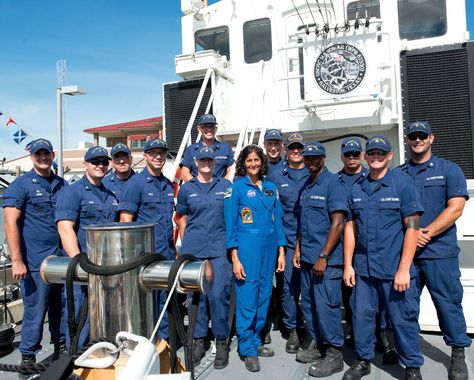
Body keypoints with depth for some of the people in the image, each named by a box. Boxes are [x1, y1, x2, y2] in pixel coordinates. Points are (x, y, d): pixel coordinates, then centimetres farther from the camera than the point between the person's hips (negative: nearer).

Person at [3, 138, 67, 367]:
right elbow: (11, 223, -9)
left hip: (63, 259, 5)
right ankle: (28, 358, 18)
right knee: (35, 311, 1)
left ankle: (62, 348, 31)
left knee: (62, 308, 14)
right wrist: (17, 260, -16)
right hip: (36, 262, -5)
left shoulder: (62, 185, 12)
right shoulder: (21, 185, -3)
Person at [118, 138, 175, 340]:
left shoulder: (168, 184, 13)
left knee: (165, 299, 14)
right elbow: (125, 220, -11)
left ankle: (164, 341, 28)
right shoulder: (135, 183, -7)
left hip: (167, 254, 6)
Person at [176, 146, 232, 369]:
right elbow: (183, 220, 13)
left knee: (218, 294, -6)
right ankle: (199, 341, 22)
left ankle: (222, 342, 12)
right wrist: (184, 246, 9)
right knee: (196, 295, 7)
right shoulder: (186, 188, 9)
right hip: (193, 248, 2)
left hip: (220, 248, -1)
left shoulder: (226, 186, 6)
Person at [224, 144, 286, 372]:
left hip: (269, 248, 5)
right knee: (247, 299, -2)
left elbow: (277, 220, 12)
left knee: (264, 298, 11)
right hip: (246, 248, -5)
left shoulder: (271, 188, 11)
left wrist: (281, 252, 6)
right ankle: (247, 349, 11)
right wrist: (235, 258, -11)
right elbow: (230, 224, -5)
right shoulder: (236, 188, -2)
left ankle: (255, 340, 27)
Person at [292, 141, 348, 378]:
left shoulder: (332, 184, -11)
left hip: (325, 259, -8)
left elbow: (338, 223, -17)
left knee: (326, 306, -1)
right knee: (309, 304, 15)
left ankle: (334, 354, 14)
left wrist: (323, 256, -19)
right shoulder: (306, 186, 13)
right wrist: (298, 249, 12)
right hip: (307, 258, 8)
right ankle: (317, 344, 32)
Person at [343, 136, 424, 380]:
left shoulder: (402, 185, -3)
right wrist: (348, 265, 5)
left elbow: (412, 228, -8)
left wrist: (403, 269, -13)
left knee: (403, 318, 6)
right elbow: (350, 228, 11)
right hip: (362, 268, 4)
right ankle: (363, 360, 30)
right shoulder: (356, 189, 10)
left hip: (394, 269, -3)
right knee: (361, 315, 11)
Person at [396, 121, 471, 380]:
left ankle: (458, 355, 21)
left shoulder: (449, 170, 2)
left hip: (440, 252, -3)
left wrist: (426, 233, -14)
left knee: (448, 303, 4)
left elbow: (455, 208, -7)